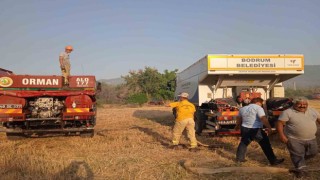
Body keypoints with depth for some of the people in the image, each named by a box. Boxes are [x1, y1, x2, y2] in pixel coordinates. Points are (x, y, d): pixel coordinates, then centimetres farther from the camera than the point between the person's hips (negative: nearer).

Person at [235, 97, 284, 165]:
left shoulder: (242, 109, 13)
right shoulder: (258, 108, -8)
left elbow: (239, 119, 24)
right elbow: (263, 118, -21)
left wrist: (237, 126, 38)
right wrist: (269, 127, -21)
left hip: (245, 129, 6)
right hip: (256, 130, -6)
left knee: (243, 143, 22)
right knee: (266, 145, 4)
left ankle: (240, 159, 28)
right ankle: (273, 161, 9)